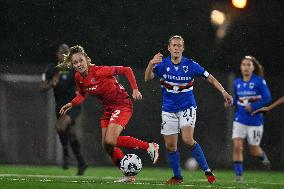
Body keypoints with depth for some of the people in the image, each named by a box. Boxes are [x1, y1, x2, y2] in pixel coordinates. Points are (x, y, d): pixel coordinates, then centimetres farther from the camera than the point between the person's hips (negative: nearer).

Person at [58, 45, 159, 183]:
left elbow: (126, 70, -19)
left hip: (122, 105, -8)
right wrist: (71, 104, 0)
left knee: (110, 141, -23)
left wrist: (135, 90, -23)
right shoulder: (78, 77, -2)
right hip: (108, 109, 8)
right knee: (107, 146, 7)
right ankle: (129, 175, 22)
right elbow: (82, 94, 18)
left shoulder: (99, 71, -24)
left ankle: (149, 147, -10)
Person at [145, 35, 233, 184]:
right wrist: (151, 64, -40)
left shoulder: (191, 65, -8)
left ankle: (207, 171, -10)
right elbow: (148, 78, -20)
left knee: (188, 140, -21)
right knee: (170, 145, 2)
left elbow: (210, 78, -1)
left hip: (187, 108, -2)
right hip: (169, 109, 3)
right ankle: (177, 176, 19)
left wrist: (223, 92, -14)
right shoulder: (163, 64, -6)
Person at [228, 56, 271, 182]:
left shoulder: (259, 81, -9)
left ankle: (263, 157, 44)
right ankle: (239, 175, -8)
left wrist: (253, 106, -19)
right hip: (239, 120, 3)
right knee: (237, 147, -13)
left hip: (255, 121, -3)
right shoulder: (237, 83, 5)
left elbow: (267, 98, -11)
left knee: (253, 150, 9)